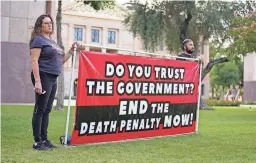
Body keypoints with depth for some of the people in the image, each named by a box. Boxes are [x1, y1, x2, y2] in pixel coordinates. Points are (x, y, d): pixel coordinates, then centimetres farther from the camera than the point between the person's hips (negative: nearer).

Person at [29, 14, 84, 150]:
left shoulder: (52, 41, 20)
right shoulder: (38, 40, -5)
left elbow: (60, 61, 26)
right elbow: (34, 61, -15)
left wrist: (72, 50, 16)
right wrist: (37, 81, -23)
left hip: (53, 79, 9)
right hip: (43, 77, -9)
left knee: (47, 110, 11)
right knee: (40, 110, -6)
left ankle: (44, 139, 17)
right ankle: (37, 142, -2)